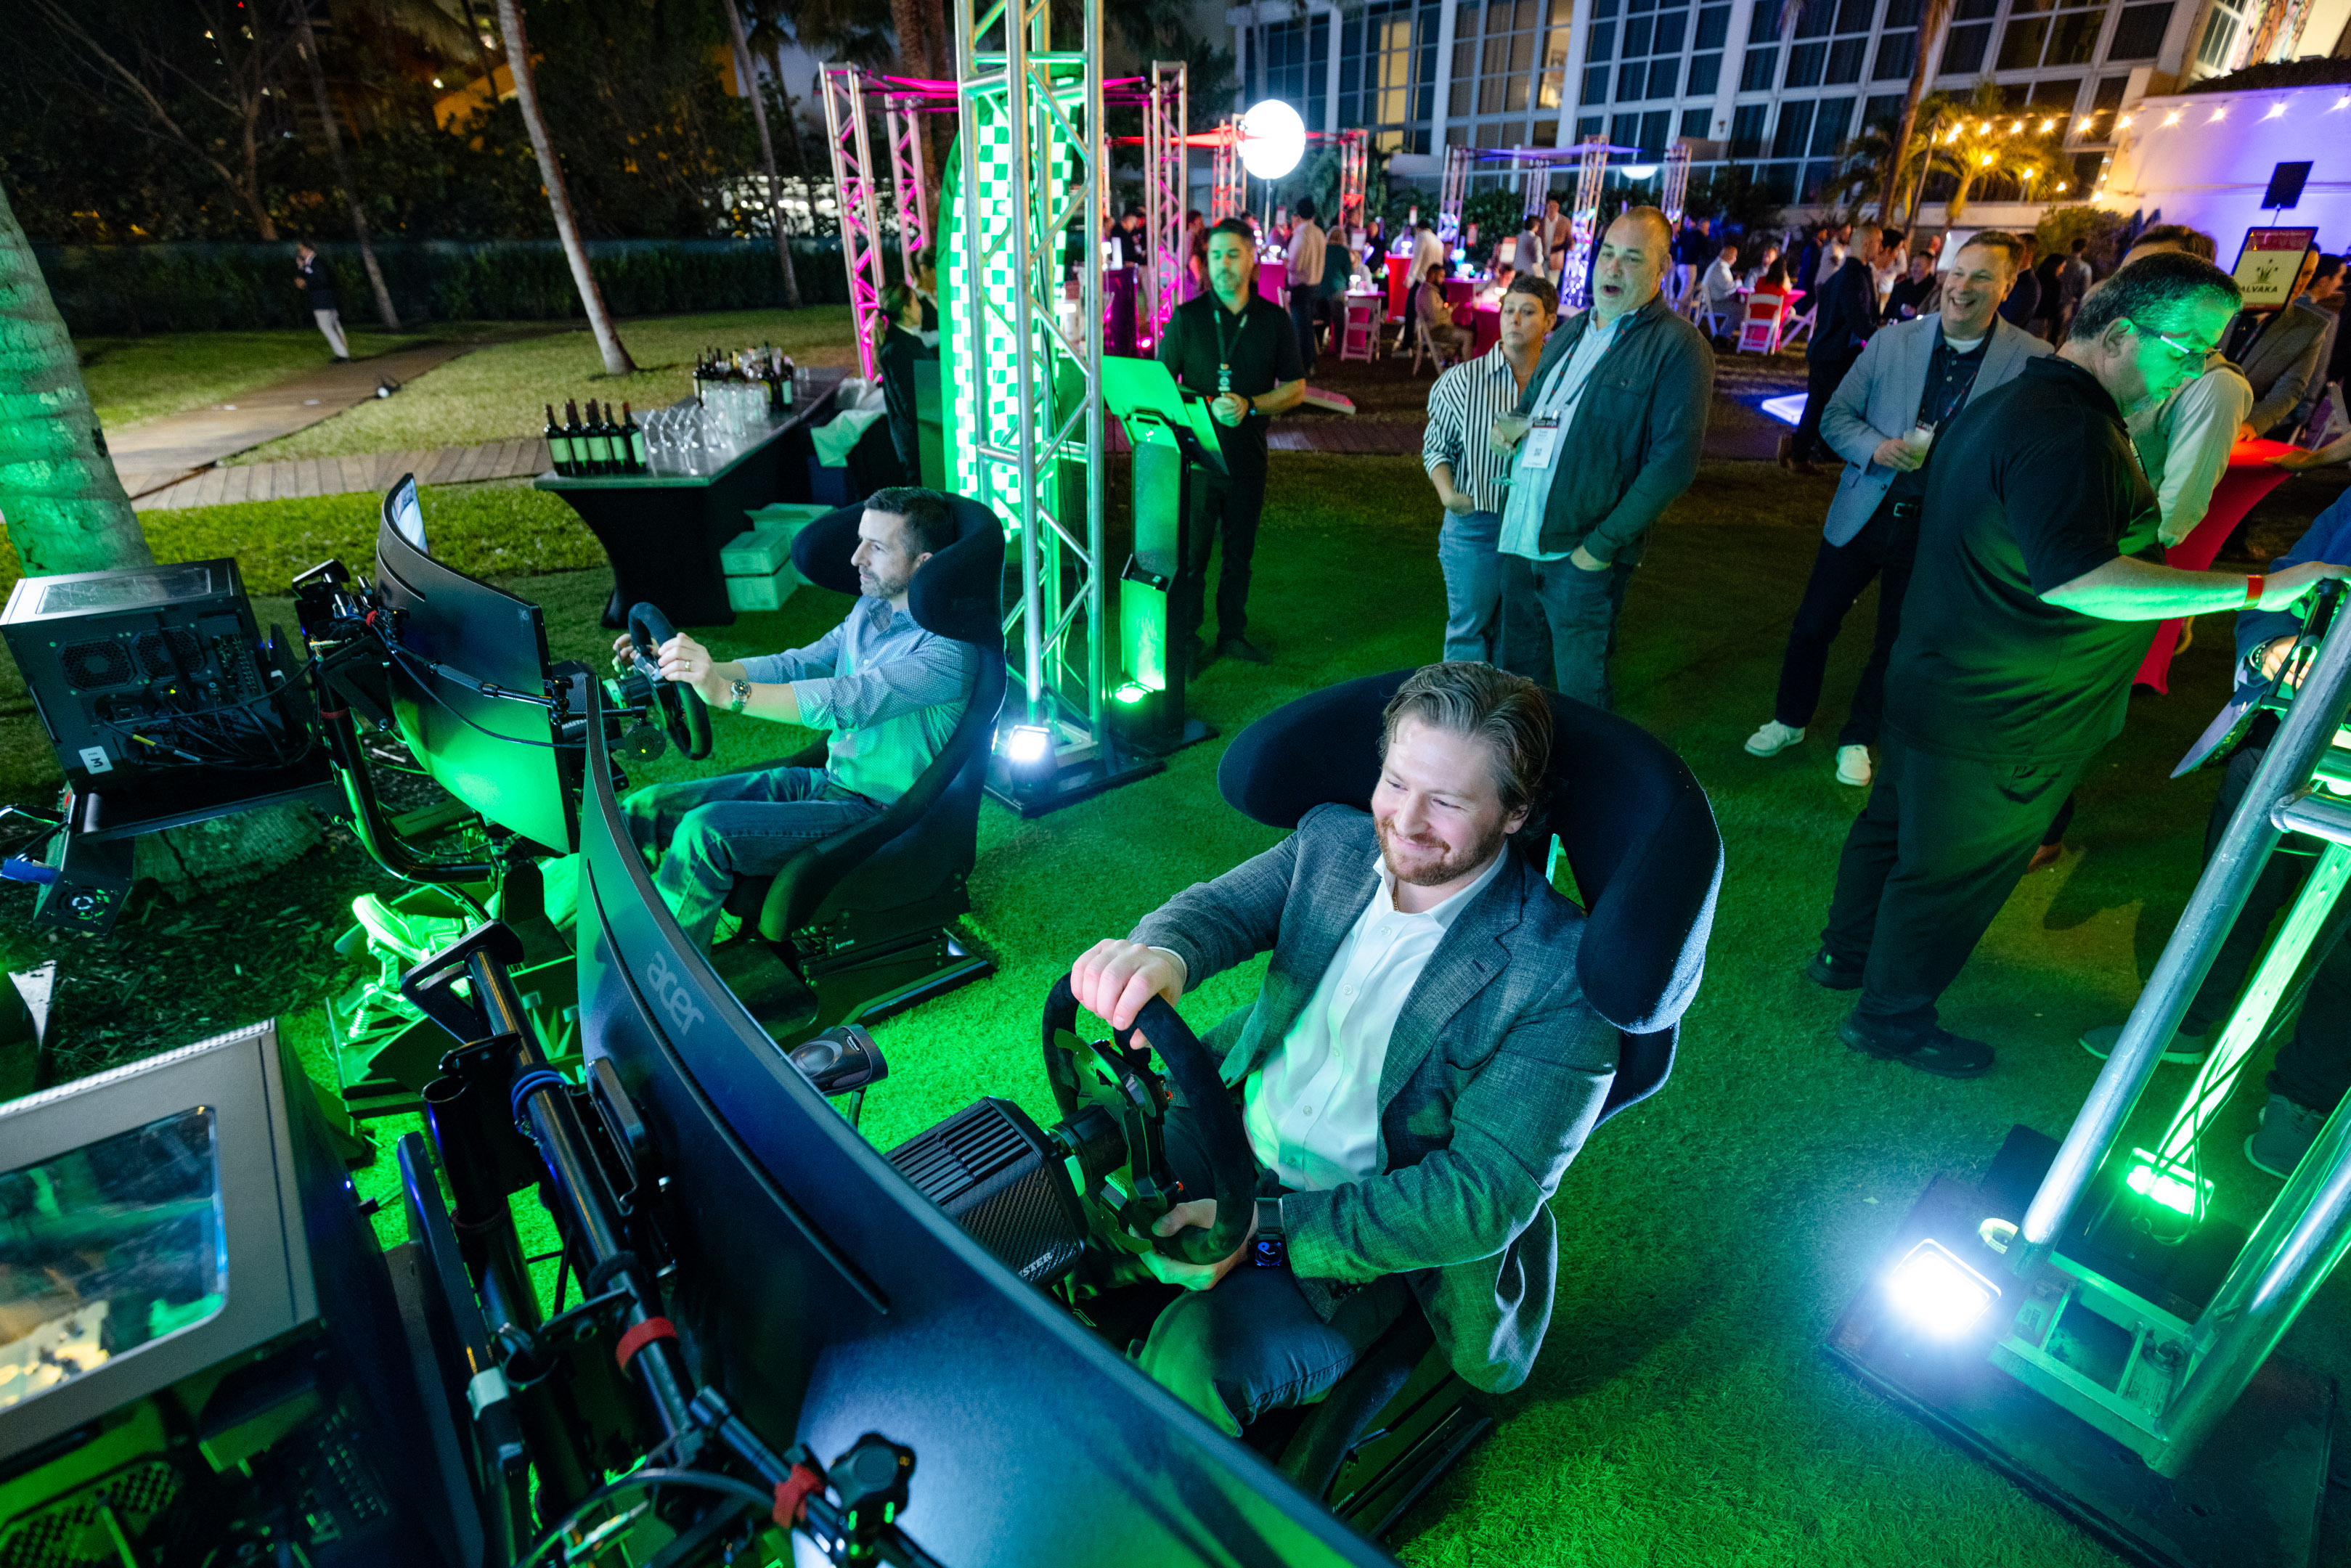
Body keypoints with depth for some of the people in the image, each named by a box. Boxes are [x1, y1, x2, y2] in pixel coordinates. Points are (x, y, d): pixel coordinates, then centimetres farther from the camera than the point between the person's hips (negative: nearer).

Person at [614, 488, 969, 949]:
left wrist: (729, 693, -40)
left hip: (876, 812, -9)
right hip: (824, 780, 9)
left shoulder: (950, 648, -19)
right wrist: (693, 667, -2)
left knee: (704, 831, -26)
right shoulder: (870, 609, 10)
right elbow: (796, 666, 12)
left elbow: (851, 700, -32)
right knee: (643, 811, -1)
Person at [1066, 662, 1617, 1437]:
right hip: (1224, 1128, 5)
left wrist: (1267, 1225, -27)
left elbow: (1483, 1197, -21)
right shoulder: (1332, 838, -4)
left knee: (1191, 1366, -24)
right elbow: (1217, 906, -13)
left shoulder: (1560, 975, -20)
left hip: (1363, 1229, -5)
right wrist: (1159, 950, -40)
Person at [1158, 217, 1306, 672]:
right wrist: (1208, 405, -17)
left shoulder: (1275, 321, 4)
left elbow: (1296, 388, 5)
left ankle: (1233, 633, 28)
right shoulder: (1187, 317, -1)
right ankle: (1183, 641, 12)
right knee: (1191, 552, 0)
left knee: (1240, 550, 12)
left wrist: (1251, 405, -13)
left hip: (1248, 455, 3)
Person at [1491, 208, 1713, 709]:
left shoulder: (1678, 345, -7)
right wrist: (1511, 426, 6)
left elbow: (1674, 460, -14)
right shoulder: (1568, 333, 16)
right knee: (1514, 672, 17)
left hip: (1583, 554, -6)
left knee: (1581, 694, 3)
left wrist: (1604, 544, -17)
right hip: (1520, 539, 7)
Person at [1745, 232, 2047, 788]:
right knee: (1813, 624, 9)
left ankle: (1857, 738, 33)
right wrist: (1876, 447, -17)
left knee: (1895, 644, 13)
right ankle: (1790, 720, 32)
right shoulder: (1893, 340, -2)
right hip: (1863, 513, 1)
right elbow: (1836, 415, 1)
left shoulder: (2032, 361, -8)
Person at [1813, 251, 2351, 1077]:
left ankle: (1845, 952, 41)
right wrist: (2258, 590, -30)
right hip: (2000, 723, -10)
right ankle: (1891, 1016, 24)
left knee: (1895, 821, 22)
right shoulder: (2069, 429, -25)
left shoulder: (2004, 403, 9)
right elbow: (2078, 578, -35)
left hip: (1939, 686, 10)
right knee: (1952, 870, 6)